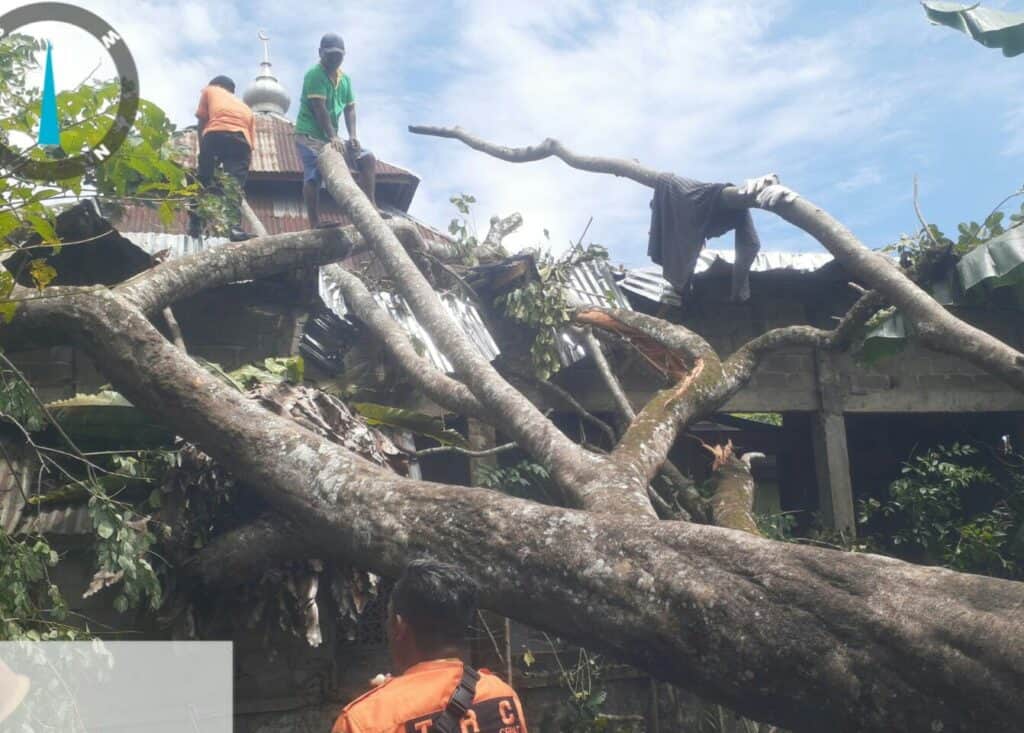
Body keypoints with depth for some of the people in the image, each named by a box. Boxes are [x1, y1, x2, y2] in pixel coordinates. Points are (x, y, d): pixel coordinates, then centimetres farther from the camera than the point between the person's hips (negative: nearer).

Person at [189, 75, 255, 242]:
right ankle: (234, 226, -24)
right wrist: (244, 166, 30)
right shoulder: (245, 108, 35)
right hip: (241, 139, 2)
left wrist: (203, 152, 26)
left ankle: (195, 223, 11)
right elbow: (251, 142, 26)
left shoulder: (209, 90, 30)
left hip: (216, 134, -2)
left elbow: (202, 123, 20)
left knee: (202, 180, 12)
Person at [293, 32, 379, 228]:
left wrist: (353, 135, -8)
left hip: (332, 136, 8)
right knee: (313, 178, -18)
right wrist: (332, 137, -27)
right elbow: (319, 108, -20)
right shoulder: (315, 74, -11)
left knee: (368, 159, -1)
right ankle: (315, 226, -17)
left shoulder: (345, 78, 12)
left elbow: (349, 109, 8)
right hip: (310, 135, -8)